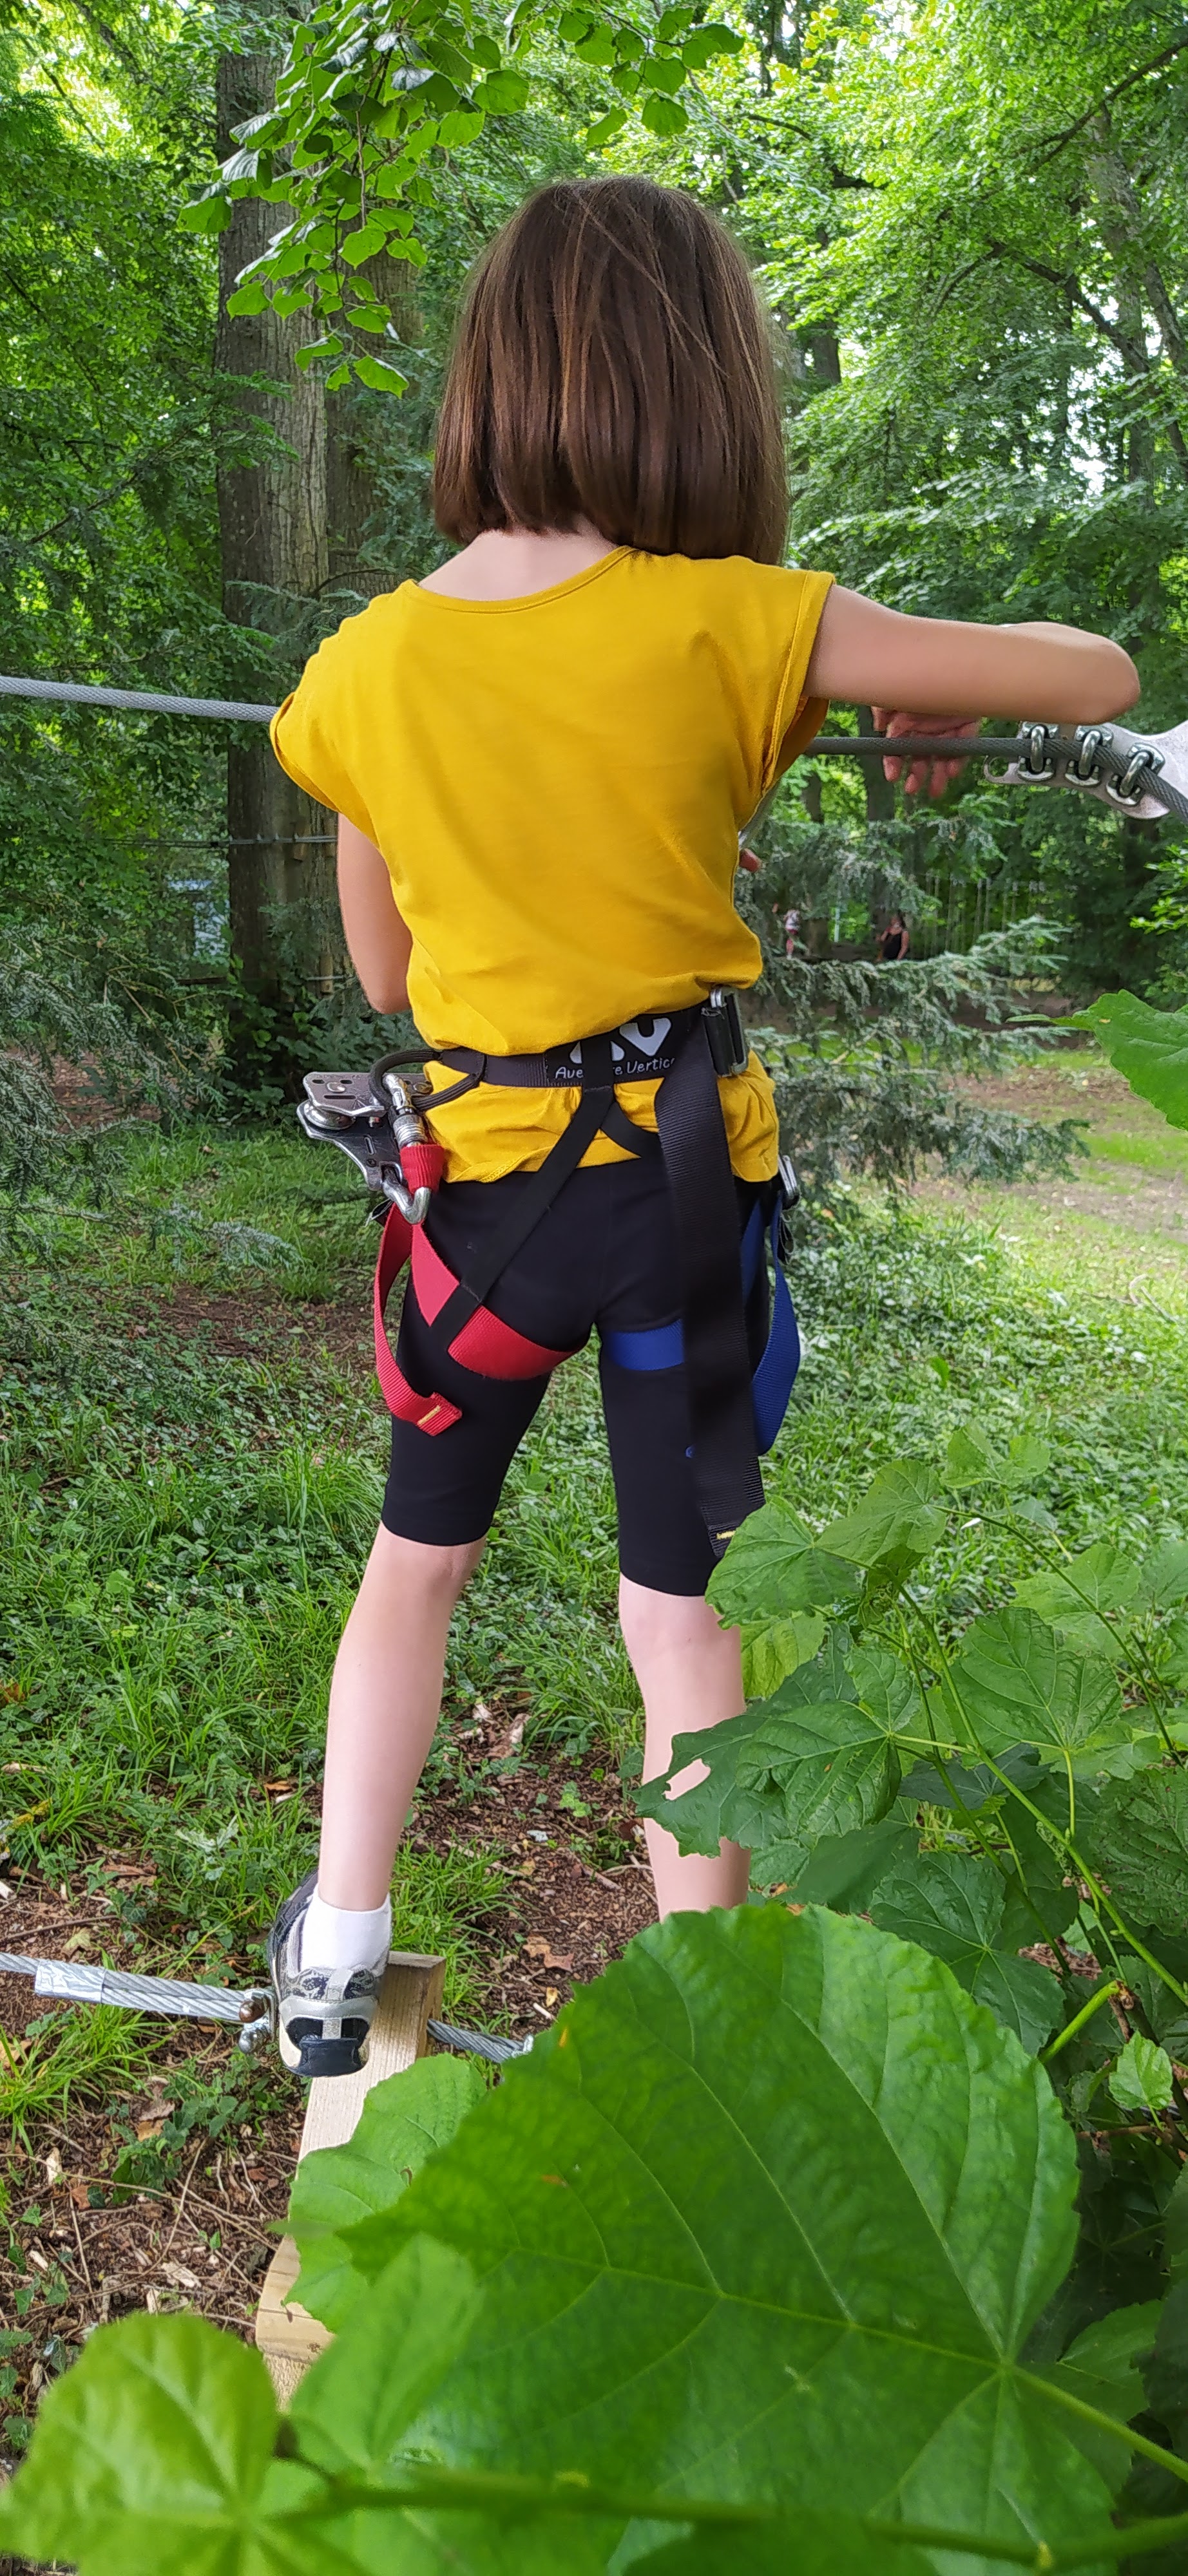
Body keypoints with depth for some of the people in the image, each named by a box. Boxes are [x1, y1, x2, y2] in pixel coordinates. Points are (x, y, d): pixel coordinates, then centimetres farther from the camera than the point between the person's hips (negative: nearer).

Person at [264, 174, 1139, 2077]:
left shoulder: (363, 668, -3)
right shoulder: (732, 626, -12)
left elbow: (383, 972, 8)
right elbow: (1102, 675, -5)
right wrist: (942, 701, 14)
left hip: (491, 1174, 2)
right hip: (693, 1167, -1)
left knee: (416, 1562, 21)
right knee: (683, 1605, 12)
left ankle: (335, 1959, 29)